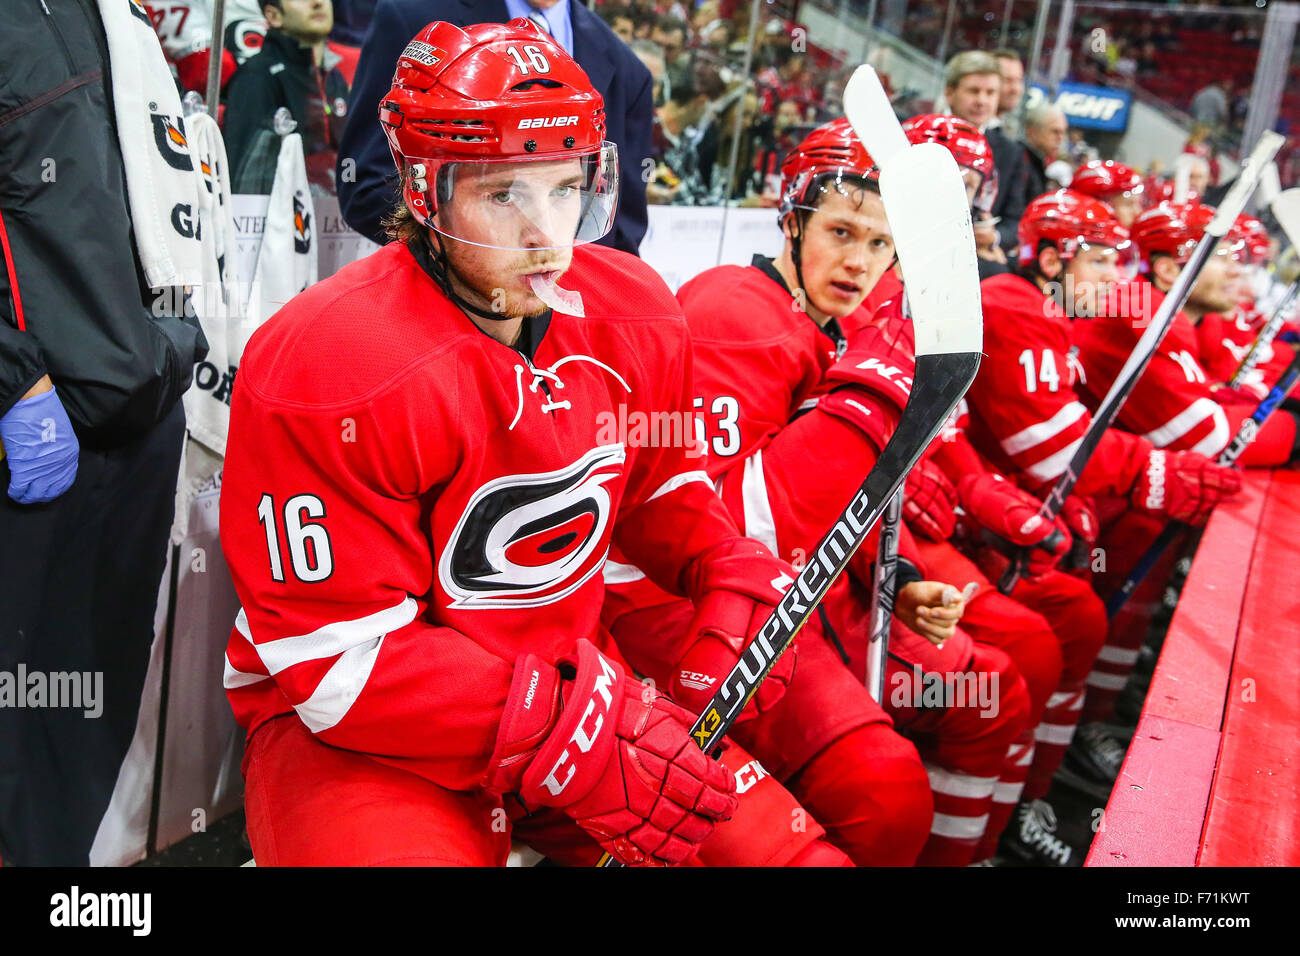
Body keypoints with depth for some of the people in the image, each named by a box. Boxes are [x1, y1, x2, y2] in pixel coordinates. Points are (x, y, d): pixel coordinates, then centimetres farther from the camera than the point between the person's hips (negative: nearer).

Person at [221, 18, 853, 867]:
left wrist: (730, 571, -6)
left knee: (786, 842, -5)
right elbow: (340, 660, -21)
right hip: (351, 730, -5)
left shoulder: (632, 312, -2)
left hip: (573, 674, 5)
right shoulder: (328, 367, -22)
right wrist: (568, 730, -26)